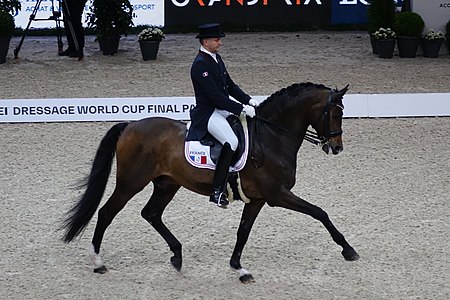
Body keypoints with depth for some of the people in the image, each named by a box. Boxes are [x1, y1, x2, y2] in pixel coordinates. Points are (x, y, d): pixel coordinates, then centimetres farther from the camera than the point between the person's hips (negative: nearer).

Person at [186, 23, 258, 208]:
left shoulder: (216, 59, 13)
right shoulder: (200, 65, -17)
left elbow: (230, 86, 19)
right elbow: (215, 95, -23)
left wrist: (248, 101, 3)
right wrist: (241, 109, -24)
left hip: (223, 110, 10)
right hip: (208, 114, -10)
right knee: (231, 143, -29)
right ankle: (217, 191, -26)